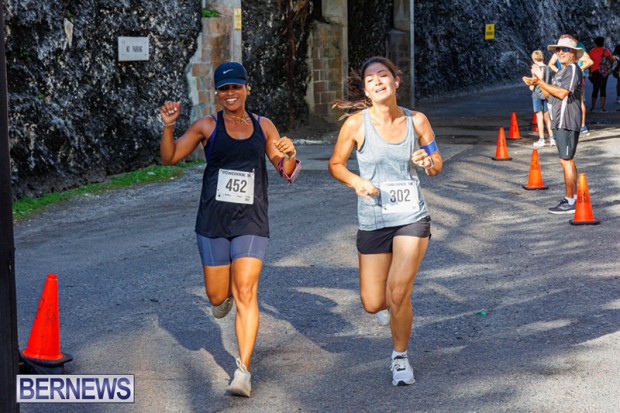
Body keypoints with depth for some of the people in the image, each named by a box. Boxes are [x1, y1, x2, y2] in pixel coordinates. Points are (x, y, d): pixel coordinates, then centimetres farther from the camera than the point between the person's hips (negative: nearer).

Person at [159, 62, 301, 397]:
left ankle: (243, 371, -7)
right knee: (218, 296, 8)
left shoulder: (263, 127, 7)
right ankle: (226, 292, 47)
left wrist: (289, 155, -12)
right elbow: (169, 158, -1)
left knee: (246, 294, -11)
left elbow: (287, 173, 11)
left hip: (251, 222, 0)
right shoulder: (207, 126, 1)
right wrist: (168, 127, -18)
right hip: (213, 222, 0)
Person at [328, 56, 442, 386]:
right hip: (373, 221, 1)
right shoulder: (356, 124, -9)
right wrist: (356, 182, -16)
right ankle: (401, 308, 43)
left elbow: (436, 165, 9)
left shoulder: (416, 121, -3)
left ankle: (400, 357, 14)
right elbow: (335, 164, 3)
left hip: (412, 218, 0)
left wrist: (428, 162, -14)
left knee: (398, 294, -12)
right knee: (373, 304, 3)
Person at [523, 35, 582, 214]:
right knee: (567, 161, 16)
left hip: (567, 123, -11)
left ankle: (570, 202, -9)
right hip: (560, 122, 11)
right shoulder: (561, 72, 20)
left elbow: (562, 93, -22)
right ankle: (572, 197, 24)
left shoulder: (573, 69, -12)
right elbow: (552, 95, 18)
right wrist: (538, 82, 5)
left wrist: (540, 81, -18)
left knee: (566, 161, -10)